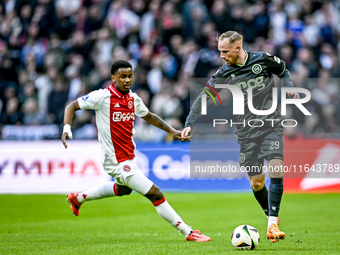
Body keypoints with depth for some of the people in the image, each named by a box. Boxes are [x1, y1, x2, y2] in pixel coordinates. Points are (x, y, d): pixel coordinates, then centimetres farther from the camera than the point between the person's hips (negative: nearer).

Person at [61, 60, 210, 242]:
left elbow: (149, 116, 22)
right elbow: (72, 106, -9)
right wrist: (67, 128, -25)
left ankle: (78, 198, 52)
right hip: (117, 162, -9)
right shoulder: (103, 96, -17)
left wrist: (171, 130, 14)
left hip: (129, 157, 9)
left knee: (123, 189, 38)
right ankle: (188, 233, -4)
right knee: (155, 194, -12)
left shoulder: (133, 99, 3)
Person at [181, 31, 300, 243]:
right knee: (256, 182, 0)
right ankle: (272, 217, 23)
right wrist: (190, 124, -9)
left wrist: (290, 88, -2)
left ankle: (273, 224, -19)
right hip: (247, 132, 2)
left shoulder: (264, 60, -3)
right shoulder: (223, 74, -2)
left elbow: (283, 71, 17)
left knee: (276, 169, -19)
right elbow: (203, 98, 1)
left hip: (271, 125, -2)